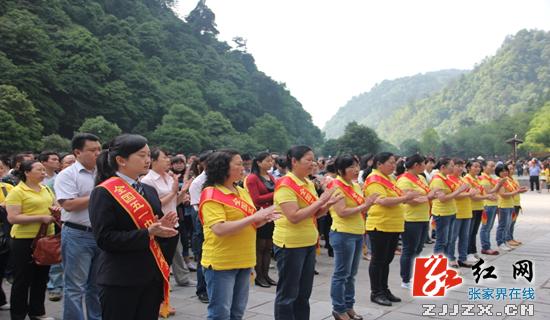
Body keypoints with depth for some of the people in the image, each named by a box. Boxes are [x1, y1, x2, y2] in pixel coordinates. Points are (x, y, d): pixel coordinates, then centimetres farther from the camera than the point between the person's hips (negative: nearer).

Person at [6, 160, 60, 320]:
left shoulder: (46, 189, 11)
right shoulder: (17, 191, -11)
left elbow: (54, 206, 24)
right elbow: (12, 218, -19)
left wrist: (56, 210, -1)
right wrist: (40, 218, -22)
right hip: (25, 240, -7)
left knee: (41, 277, 15)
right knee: (23, 279, 3)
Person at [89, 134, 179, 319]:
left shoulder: (149, 191, 13)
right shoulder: (104, 193, -10)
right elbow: (104, 238, -17)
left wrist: (163, 228, -6)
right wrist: (147, 234, -23)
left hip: (152, 276, 7)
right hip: (120, 280, -7)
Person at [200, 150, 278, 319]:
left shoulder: (242, 191, 10)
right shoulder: (211, 195, -14)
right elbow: (219, 229, -24)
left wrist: (263, 218, -4)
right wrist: (253, 217, -24)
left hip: (243, 261, 8)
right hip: (221, 263, -8)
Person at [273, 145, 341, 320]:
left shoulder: (309, 183, 9)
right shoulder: (285, 185, -17)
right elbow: (294, 217, -25)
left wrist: (328, 204, -4)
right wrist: (320, 201, -21)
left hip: (309, 244, 8)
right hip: (290, 245, -8)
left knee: (304, 293, 16)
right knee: (288, 294, 2)